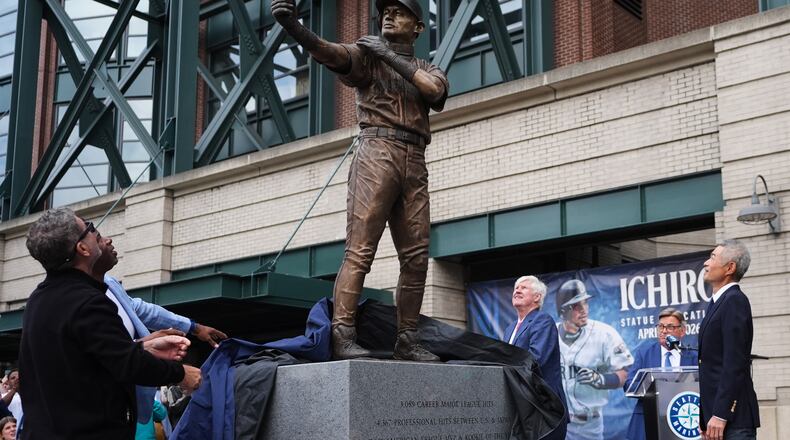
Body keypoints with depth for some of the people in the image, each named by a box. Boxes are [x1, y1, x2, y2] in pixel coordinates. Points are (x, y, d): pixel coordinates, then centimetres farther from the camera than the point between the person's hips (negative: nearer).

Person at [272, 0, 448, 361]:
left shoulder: (428, 70, 22)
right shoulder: (367, 54, 12)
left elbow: (434, 90, -3)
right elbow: (329, 52, -10)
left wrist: (389, 55, -2)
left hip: (415, 166, 5)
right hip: (377, 154, -4)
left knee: (416, 258, 0)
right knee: (359, 250, -14)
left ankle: (407, 342, 5)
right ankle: (342, 336, -19)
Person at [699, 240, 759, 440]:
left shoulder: (735, 300, -12)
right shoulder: (717, 302, 16)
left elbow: (734, 363, -19)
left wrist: (720, 415, -21)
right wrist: (705, 417, 16)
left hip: (733, 417, -9)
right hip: (716, 411, 9)